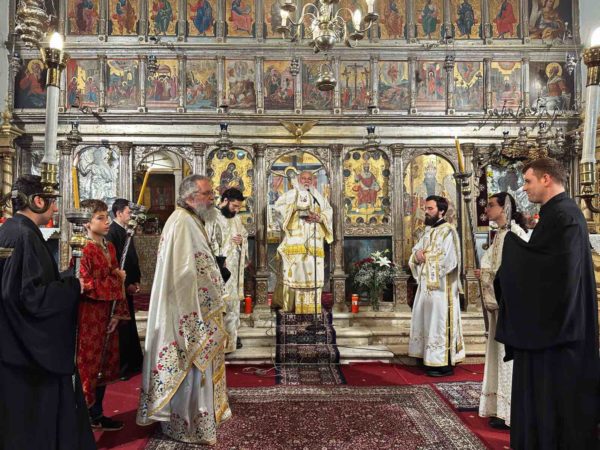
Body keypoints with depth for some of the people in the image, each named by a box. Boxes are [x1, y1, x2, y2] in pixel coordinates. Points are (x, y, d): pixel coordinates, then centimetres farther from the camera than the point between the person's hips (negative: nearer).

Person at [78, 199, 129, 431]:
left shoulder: (110, 248, 10)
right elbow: (85, 285, -20)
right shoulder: (83, 250, -13)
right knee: (89, 364, 2)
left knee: (104, 363, 12)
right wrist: (115, 280, -10)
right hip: (88, 315, -7)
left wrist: (117, 313, 4)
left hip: (107, 314, 8)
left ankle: (97, 413, 25)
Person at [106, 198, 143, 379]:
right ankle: (121, 366, 11)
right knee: (122, 326, -1)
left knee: (129, 324, 15)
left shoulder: (125, 232, 10)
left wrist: (135, 281, 5)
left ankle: (133, 362, 25)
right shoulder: (112, 232, -15)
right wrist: (126, 284, -13)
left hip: (128, 286, 8)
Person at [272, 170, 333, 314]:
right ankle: (289, 303, 0)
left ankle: (310, 305, 4)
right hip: (295, 239, -3)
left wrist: (318, 217, -7)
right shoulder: (291, 194, 10)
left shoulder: (318, 196, 21)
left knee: (313, 270, -2)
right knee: (293, 269, -9)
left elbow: (329, 212, 12)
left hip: (313, 241, 3)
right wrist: (295, 206, -14)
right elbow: (278, 206, -4)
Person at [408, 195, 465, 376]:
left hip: (441, 287, -9)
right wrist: (417, 255, -8)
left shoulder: (448, 231, -11)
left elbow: (448, 260, -21)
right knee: (427, 322, 13)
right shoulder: (428, 231, 15)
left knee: (439, 323, -4)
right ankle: (430, 360, 23)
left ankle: (444, 364, 4)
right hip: (426, 285, 9)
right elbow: (415, 251, 15)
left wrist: (426, 256, -10)